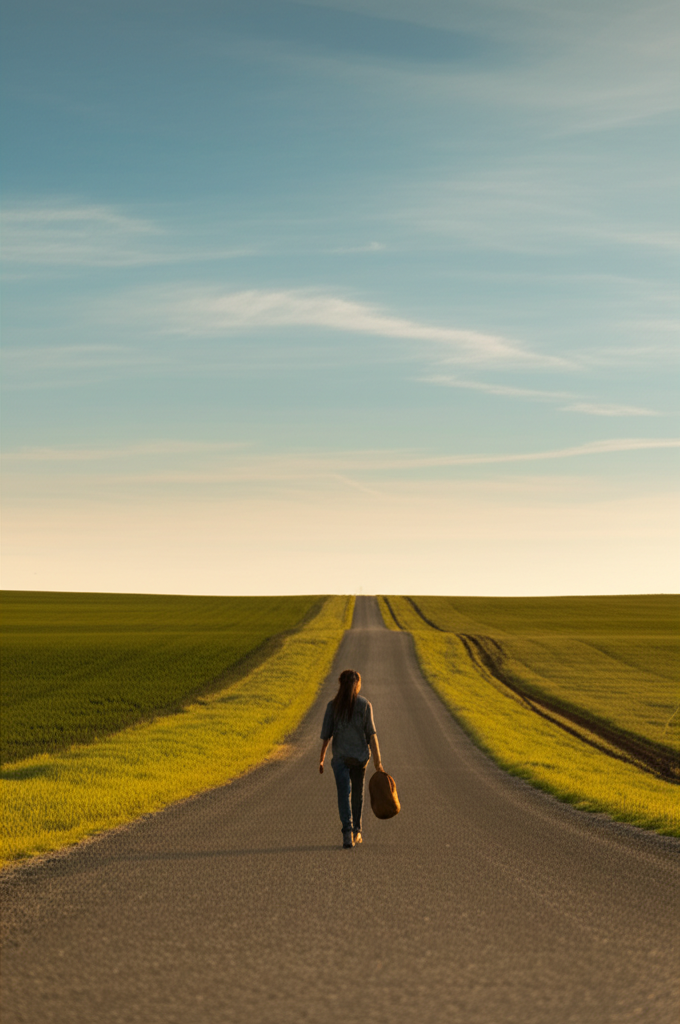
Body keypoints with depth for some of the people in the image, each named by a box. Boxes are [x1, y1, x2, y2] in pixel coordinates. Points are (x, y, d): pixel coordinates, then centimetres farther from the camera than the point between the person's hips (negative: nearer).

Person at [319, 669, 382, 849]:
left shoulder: (333, 705, -2)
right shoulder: (365, 705, -4)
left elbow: (326, 734, -1)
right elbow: (371, 734, -7)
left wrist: (321, 759, 8)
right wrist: (377, 760, -7)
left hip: (340, 757, -1)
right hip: (360, 755, 1)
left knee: (344, 794, -6)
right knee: (358, 793, 17)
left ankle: (347, 833, -22)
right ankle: (356, 832, 28)